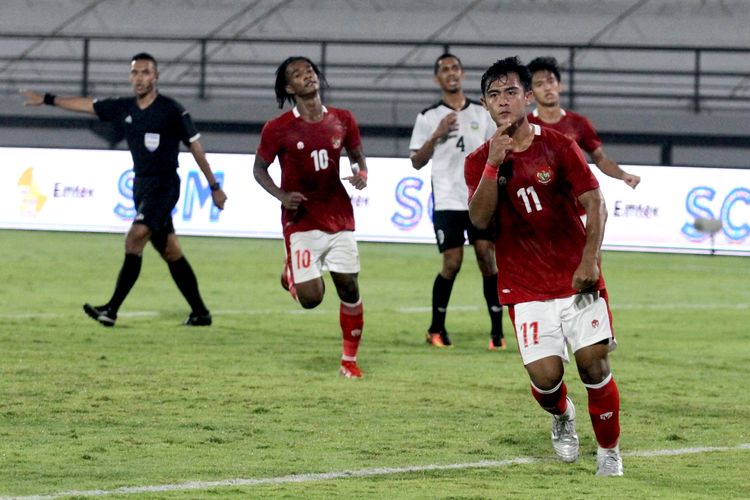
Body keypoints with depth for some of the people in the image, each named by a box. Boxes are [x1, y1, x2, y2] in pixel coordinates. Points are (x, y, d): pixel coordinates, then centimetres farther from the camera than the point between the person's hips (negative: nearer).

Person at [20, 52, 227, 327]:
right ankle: (200, 313, 16)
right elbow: (87, 105, 19)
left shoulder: (172, 110, -9)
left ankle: (112, 310, -22)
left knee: (135, 239, -18)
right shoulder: (124, 108, 8)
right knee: (171, 252, 9)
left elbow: (195, 147, -4)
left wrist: (214, 186, -2)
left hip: (164, 187, -7)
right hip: (141, 185, 7)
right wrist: (48, 99, 21)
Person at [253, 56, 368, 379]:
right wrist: (281, 195, -15)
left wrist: (361, 174, -6)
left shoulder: (342, 121, 3)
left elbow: (357, 155, 17)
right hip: (302, 220, -3)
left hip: (339, 216, 3)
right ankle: (291, 274, 27)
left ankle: (350, 361, 14)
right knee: (311, 298, -10)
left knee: (349, 288, 0)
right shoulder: (278, 128, -7)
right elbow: (259, 168, 2)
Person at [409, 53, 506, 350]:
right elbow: (417, 162, 1)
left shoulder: (481, 113, 11)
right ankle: (436, 329, 13)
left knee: (488, 259, -5)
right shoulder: (429, 117, 3)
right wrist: (437, 135, -12)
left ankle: (497, 331, -2)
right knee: (452, 264, -4)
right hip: (447, 201, -2)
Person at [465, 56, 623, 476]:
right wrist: (495, 163, -20)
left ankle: (610, 452, 8)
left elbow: (595, 204, -6)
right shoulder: (480, 161, 3)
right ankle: (562, 416, 23)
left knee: (593, 361, -10)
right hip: (525, 286, 1)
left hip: (576, 278, -1)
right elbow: (480, 218, -11)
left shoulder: (559, 147, -1)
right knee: (544, 373, -12)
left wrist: (590, 260, -19)